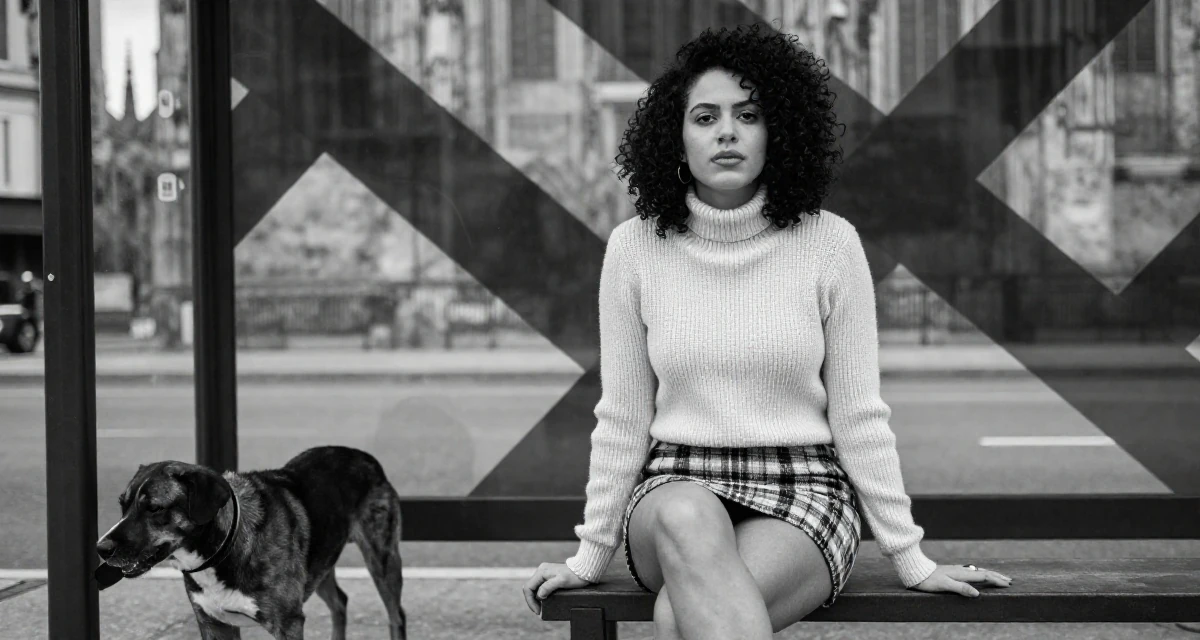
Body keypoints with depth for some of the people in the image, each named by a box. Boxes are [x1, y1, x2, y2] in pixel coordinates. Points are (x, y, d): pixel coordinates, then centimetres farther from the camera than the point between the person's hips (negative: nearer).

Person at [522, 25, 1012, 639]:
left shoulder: (829, 243, -1)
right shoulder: (634, 248, 2)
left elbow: (858, 416, 3)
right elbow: (622, 419, 9)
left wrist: (910, 558, 2)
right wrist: (591, 552, 8)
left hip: (804, 491, -1)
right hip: (677, 485, 1)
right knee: (688, 521, -37)